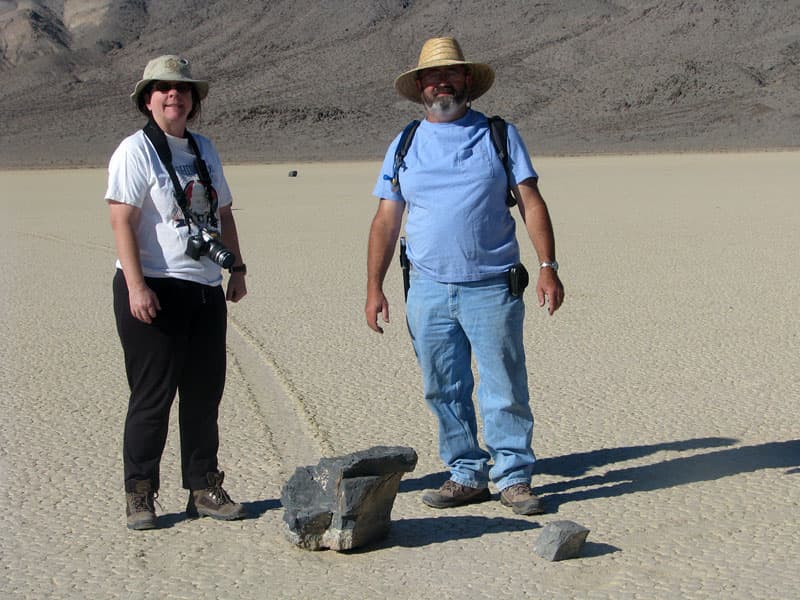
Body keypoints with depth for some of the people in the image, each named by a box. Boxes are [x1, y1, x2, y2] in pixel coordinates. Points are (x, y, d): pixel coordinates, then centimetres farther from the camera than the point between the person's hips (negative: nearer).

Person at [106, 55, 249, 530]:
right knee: (153, 395, -2)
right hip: (153, 290, -6)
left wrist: (237, 268, 17)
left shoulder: (205, 150, 16)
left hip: (206, 291, 7)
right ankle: (140, 495, 10)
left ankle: (204, 488, 20)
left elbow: (223, 214, 24)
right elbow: (123, 222, -13)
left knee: (205, 393, 9)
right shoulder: (136, 150, -5)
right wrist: (136, 287, -21)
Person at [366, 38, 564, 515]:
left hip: (493, 288, -2)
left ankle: (514, 477, 10)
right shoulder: (404, 146, 12)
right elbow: (386, 220, 11)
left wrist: (548, 266, -9)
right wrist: (375, 287, 5)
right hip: (428, 290, 3)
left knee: (505, 390, -2)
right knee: (445, 391, 7)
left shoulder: (500, 136, 6)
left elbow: (531, 202, 2)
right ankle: (467, 476, 19)